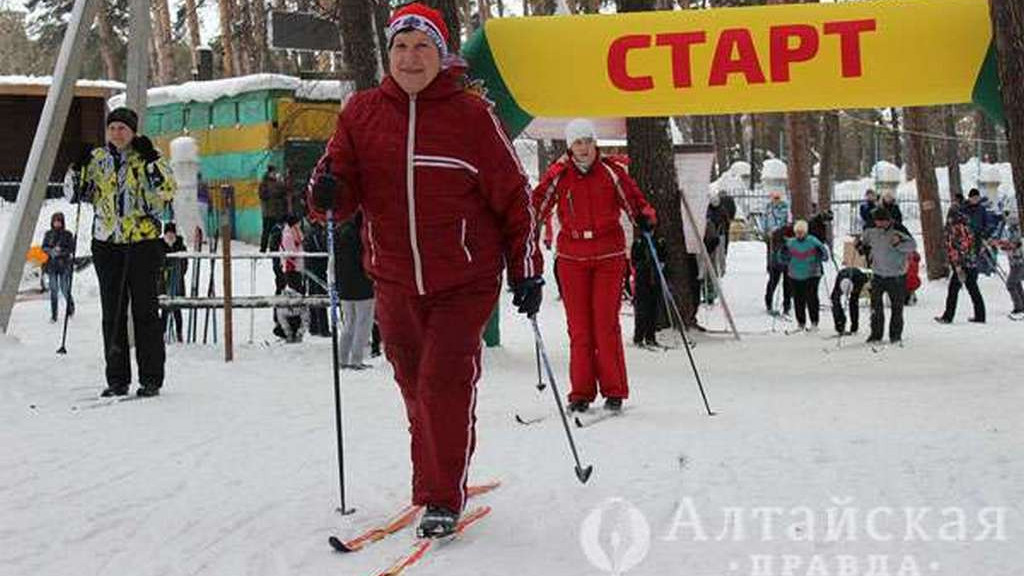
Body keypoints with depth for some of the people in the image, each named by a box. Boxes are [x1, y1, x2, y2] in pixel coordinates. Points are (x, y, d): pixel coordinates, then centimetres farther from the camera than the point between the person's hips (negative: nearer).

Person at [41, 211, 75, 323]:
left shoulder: (68, 234, 2)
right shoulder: (48, 234, 9)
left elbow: (72, 248, -2)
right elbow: (44, 247, 8)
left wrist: (61, 251, -18)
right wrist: (51, 251, -11)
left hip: (64, 265, -2)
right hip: (51, 265, 2)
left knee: (65, 289, -4)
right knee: (53, 290, 0)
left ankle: (70, 307, 25)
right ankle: (53, 314, 5)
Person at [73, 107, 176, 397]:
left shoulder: (148, 159, -1)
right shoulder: (97, 159, 11)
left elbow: (166, 192, -14)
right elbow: (79, 194, 13)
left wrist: (151, 159, -21)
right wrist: (79, 169, -3)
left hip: (143, 241, -4)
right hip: (106, 243, 4)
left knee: (145, 310, -2)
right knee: (112, 312, 6)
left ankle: (151, 378, 5)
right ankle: (117, 378, 12)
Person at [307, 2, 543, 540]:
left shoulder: (472, 114, -5)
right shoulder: (362, 112, 3)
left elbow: (513, 196, 0)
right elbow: (343, 186, 2)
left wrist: (527, 270, 1)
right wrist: (327, 193, -23)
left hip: (465, 280, -3)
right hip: (395, 281, 3)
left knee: (446, 383, -9)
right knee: (414, 385, 13)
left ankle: (443, 499, 3)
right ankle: (434, 483, 31)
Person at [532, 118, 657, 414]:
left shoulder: (611, 171, 1)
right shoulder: (558, 175, 3)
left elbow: (634, 200, 5)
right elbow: (537, 205, 4)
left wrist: (644, 218, -14)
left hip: (609, 256, -1)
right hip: (571, 257, 1)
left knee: (606, 323, -6)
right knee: (579, 326, 1)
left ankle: (614, 391, 4)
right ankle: (581, 392, 9)